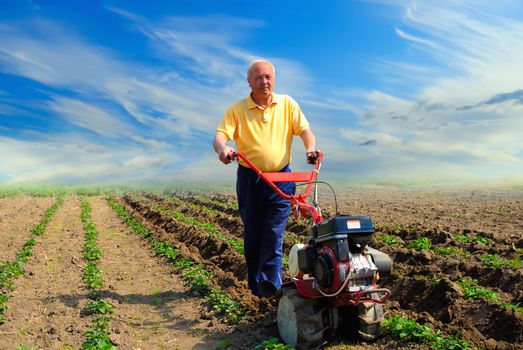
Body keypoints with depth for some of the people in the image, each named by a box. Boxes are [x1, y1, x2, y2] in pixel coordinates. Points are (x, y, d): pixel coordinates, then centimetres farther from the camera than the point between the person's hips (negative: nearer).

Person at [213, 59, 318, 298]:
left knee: (274, 233, -6)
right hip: (249, 179, 0)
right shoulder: (237, 109, 1)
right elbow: (220, 135, -11)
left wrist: (310, 148, -24)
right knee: (252, 235, 9)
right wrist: (223, 148, -35)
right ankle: (256, 283, 22)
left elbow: (304, 130, -2)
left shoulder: (287, 104, 6)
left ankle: (270, 282, -4)